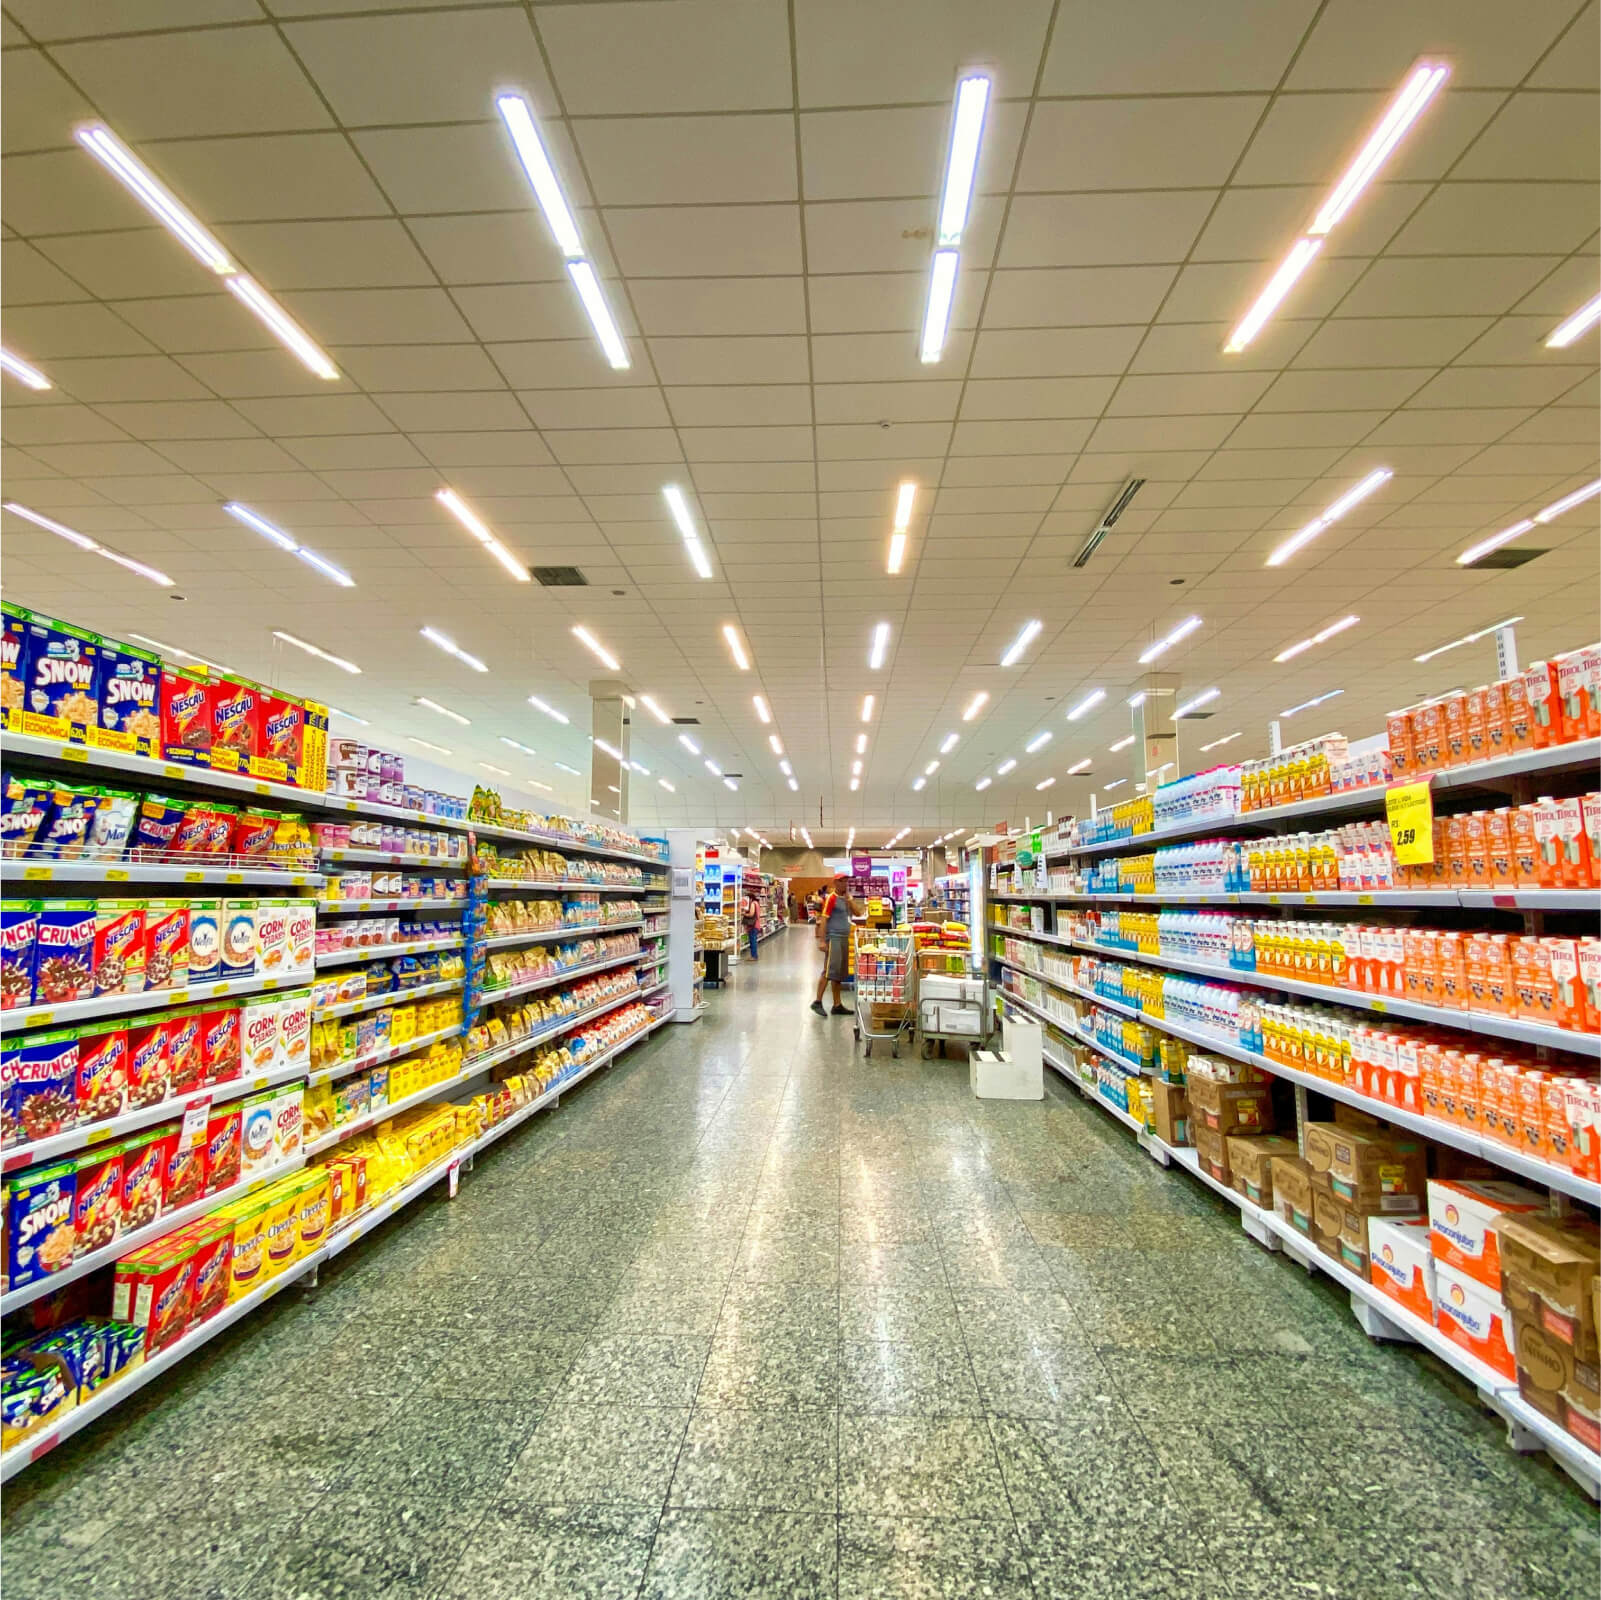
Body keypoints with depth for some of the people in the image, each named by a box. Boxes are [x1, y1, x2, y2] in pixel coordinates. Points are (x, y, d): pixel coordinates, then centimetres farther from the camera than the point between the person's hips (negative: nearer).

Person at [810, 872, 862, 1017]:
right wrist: (822, 940, -19)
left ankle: (837, 1005, 15)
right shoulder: (831, 898, -8)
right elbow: (823, 919, -13)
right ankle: (817, 1002, -7)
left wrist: (848, 897, -3)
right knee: (830, 970, -13)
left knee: (839, 973, 10)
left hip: (845, 938, 8)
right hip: (833, 938, -8)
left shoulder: (846, 898, 16)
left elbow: (858, 913, 6)